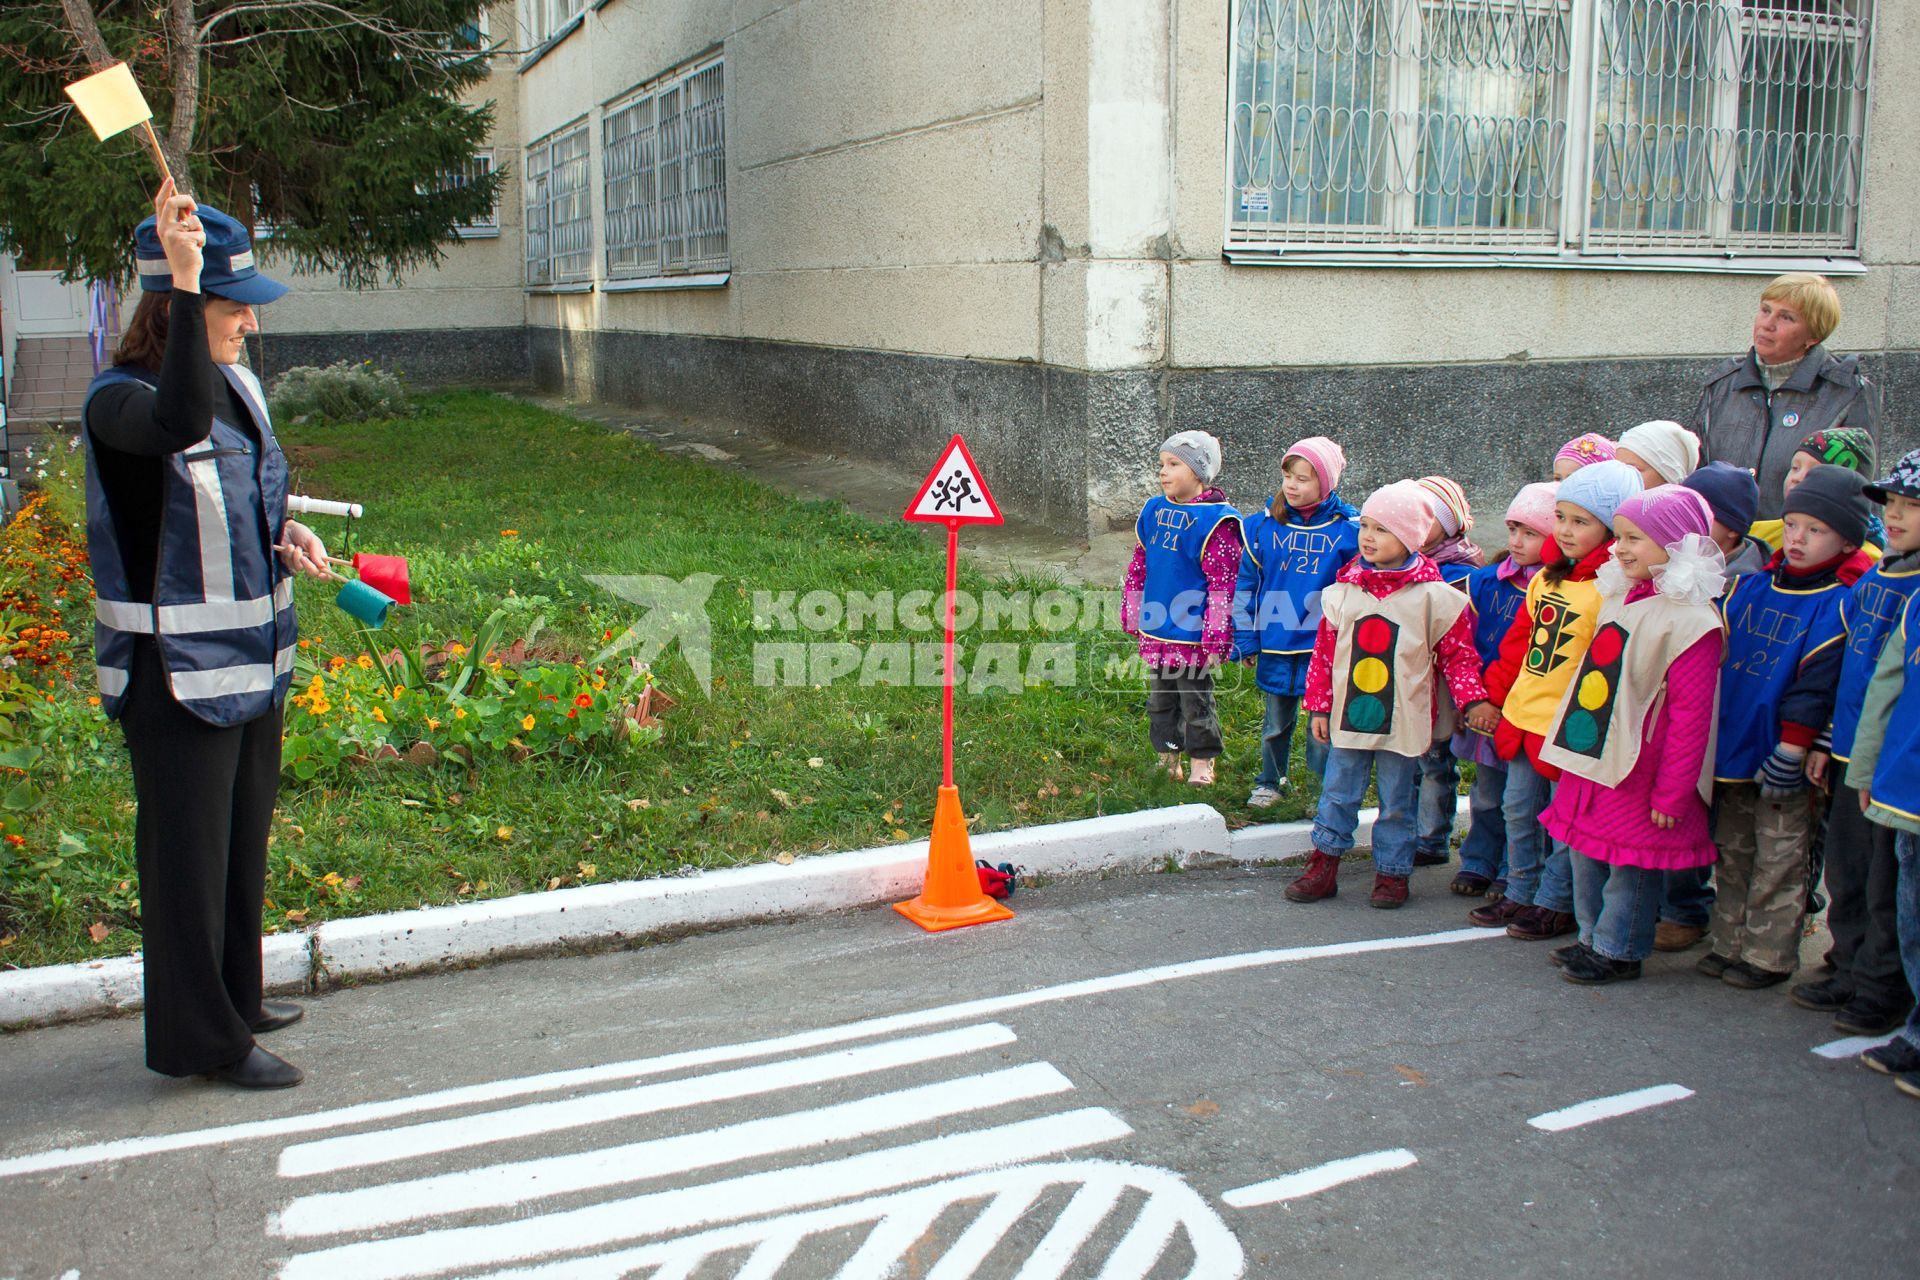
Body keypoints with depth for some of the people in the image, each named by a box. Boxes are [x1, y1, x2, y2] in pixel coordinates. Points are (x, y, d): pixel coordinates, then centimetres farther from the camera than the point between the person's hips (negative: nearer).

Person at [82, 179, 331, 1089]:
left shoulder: (236, 383, 7)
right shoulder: (118, 400, -18)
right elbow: (180, 426, -43)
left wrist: (288, 537, 1)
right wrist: (185, 280, -42)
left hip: (252, 655, 8)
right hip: (176, 668, -8)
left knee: (244, 836, 19)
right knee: (188, 850, 2)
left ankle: (234, 999, 36)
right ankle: (201, 1038, 16)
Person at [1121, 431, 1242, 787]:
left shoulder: (1215, 520, -14)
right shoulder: (1154, 510, 7)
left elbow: (1223, 584, -15)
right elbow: (1139, 567, 16)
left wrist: (1215, 638, -16)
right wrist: (1131, 615, 17)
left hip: (1192, 635, -6)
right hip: (1155, 632, 7)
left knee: (1195, 701, 7)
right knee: (1160, 700, 17)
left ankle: (1201, 764, 21)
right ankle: (1167, 758, 30)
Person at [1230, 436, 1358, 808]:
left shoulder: (1349, 528, -7)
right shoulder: (1264, 523, -1)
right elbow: (1246, 584, 5)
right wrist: (1245, 639, 4)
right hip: (1275, 644, 2)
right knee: (1276, 721, 17)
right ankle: (1271, 781, 37)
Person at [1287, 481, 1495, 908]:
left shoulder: (1433, 596, -6)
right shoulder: (1344, 591, 1)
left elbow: (1458, 653, -1)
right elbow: (1325, 651, 6)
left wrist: (1473, 700, -11)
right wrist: (1319, 706, 6)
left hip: (1402, 719, -2)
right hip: (1349, 713, 3)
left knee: (1396, 800, 9)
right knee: (1338, 792, 9)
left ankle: (1392, 872, 22)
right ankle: (1324, 865, 19)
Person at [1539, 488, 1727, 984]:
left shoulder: (1690, 619, -17)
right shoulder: (1618, 598, 9)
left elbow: (1691, 714, -18)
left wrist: (1671, 793, -18)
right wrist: (1570, 741, 19)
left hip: (1638, 767, -8)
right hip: (1593, 757, 8)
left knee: (1632, 862, 4)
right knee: (1587, 852, 16)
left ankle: (1618, 951, 17)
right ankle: (1592, 937, 31)